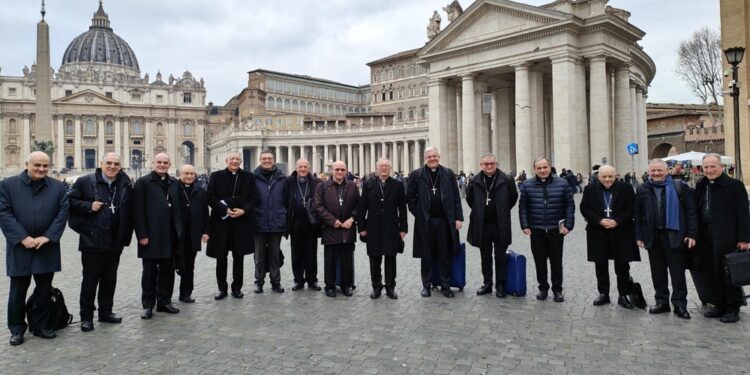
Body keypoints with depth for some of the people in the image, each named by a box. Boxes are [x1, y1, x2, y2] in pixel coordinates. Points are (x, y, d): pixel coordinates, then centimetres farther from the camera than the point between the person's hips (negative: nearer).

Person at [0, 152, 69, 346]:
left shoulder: (58, 187, 4)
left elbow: (63, 213, -1)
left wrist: (47, 237, -11)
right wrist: (23, 238, -15)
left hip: (47, 247, 2)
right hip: (19, 247, -1)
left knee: (44, 290, 9)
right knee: (18, 291, 8)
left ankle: (41, 326, 23)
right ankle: (17, 329, 22)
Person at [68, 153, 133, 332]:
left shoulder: (126, 185, 4)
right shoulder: (85, 182, -4)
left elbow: (130, 213, 7)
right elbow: (70, 201, -3)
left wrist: (126, 236, 3)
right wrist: (89, 206, -16)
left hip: (115, 242, 4)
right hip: (92, 241, -4)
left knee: (110, 279, 14)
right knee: (90, 280, 4)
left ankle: (106, 312, 27)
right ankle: (86, 316, 17)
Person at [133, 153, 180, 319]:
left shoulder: (174, 183, 9)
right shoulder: (143, 182, -3)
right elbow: (138, 210, -8)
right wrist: (142, 234, -13)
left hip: (170, 236, 4)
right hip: (151, 236, -4)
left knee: (167, 271, 11)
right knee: (149, 272, 5)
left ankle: (164, 301, 24)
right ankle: (148, 305, 16)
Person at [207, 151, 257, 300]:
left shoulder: (249, 177, 6)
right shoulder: (216, 176, 4)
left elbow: (254, 197, 3)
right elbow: (210, 197, -2)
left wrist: (243, 210, -13)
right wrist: (225, 210, -13)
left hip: (241, 222, 1)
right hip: (221, 222, 0)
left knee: (239, 257, 7)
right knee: (221, 258, 6)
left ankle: (237, 288, 19)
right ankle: (222, 289, 18)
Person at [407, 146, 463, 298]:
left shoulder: (448, 173, 5)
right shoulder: (416, 175, 0)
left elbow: (456, 197, 4)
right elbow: (410, 197, 5)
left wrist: (458, 217, -1)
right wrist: (418, 213, -2)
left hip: (444, 220, 1)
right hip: (425, 222, -1)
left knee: (445, 255, 8)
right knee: (426, 256, 8)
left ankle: (445, 286, 20)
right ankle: (426, 285, 21)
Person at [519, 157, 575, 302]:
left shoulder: (562, 184, 0)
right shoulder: (527, 185, 1)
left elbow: (570, 205, 1)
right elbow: (523, 207, 3)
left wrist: (568, 225, -5)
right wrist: (525, 226, -3)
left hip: (556, 230, -1)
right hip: (536, 230, 1)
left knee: (556, 261, 7)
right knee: (540, 261, 8)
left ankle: (557, 289, 21)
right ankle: (543, 288, 23)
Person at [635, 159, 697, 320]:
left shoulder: (680, 187, -1)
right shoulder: (642, 189, 7)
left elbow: (691, 211, -2)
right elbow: (638, 214, 7)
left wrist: (691, 234, -7)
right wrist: (639, 236, 2)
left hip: (675, 236, -3)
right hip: (653, 237, 3)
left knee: (677, 272, 3)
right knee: (658, 272, 10)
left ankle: (680, 305, 13)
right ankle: (661, 302, 21)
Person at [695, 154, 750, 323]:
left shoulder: (734, 185, -5)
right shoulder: (701, 186, 12)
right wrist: (695, 234, 6)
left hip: (727, 238, -6)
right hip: (706, 237, 6)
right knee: (712, 273, 11)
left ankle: (733, 309, 14)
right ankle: (719, 305, 22)